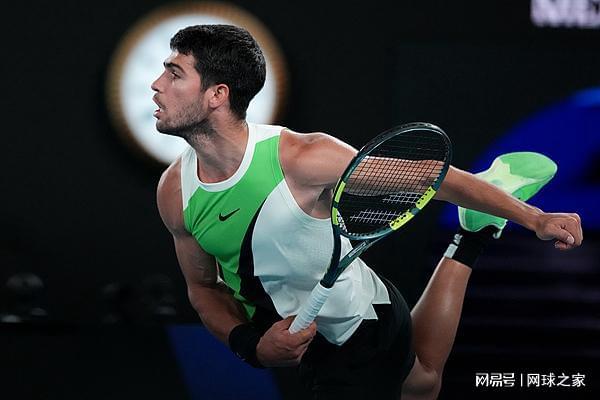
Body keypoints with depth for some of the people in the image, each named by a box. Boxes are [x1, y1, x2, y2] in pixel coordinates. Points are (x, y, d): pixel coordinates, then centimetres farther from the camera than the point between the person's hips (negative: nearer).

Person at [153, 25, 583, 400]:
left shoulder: (301, 158, -33)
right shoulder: (174, 191, -17)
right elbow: (204, 287, -1)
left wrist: (533, 218, -25)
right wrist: (250, 343, -22)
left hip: (364, 328, -6)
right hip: (286, 335, 6)